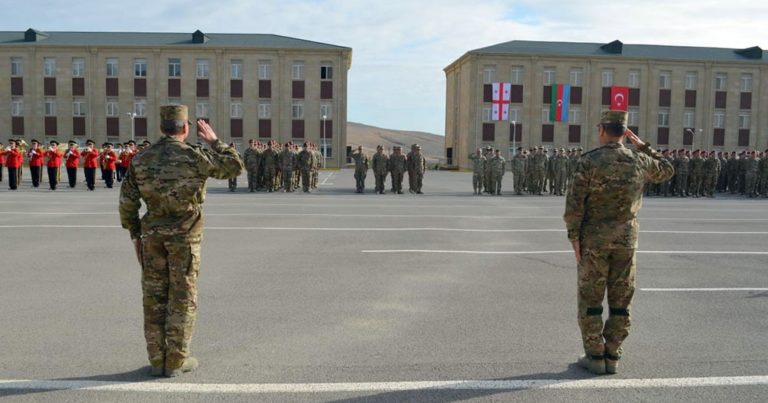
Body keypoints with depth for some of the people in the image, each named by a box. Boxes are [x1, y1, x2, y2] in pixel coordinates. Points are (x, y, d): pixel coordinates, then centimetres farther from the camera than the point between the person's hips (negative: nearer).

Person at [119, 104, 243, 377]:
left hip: (153, 234, 4)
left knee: (154, 296, 10)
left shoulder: (141, 159, 2)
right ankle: (176, 361, 9)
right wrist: (214, 141, 8)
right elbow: (235, 167, -2)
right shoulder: (193, 156, -11)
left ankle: (157, 360, 16)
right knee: (182, 298, 4)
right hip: (185, 235, -4)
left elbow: (127, 201, 3)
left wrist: (135, 234, 13)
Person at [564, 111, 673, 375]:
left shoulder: (589, 161, -11)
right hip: (626, 237, 3)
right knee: (621, 300, 10)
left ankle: (595, 357, 7)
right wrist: (643, 146, 19)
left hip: (594, 237, -3)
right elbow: (667, 171, 22)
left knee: (590, 299, 5)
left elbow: (574, 202, -15)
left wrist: (574, 237, -8)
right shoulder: (638, 162, 0)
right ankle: (612, 357, 13)